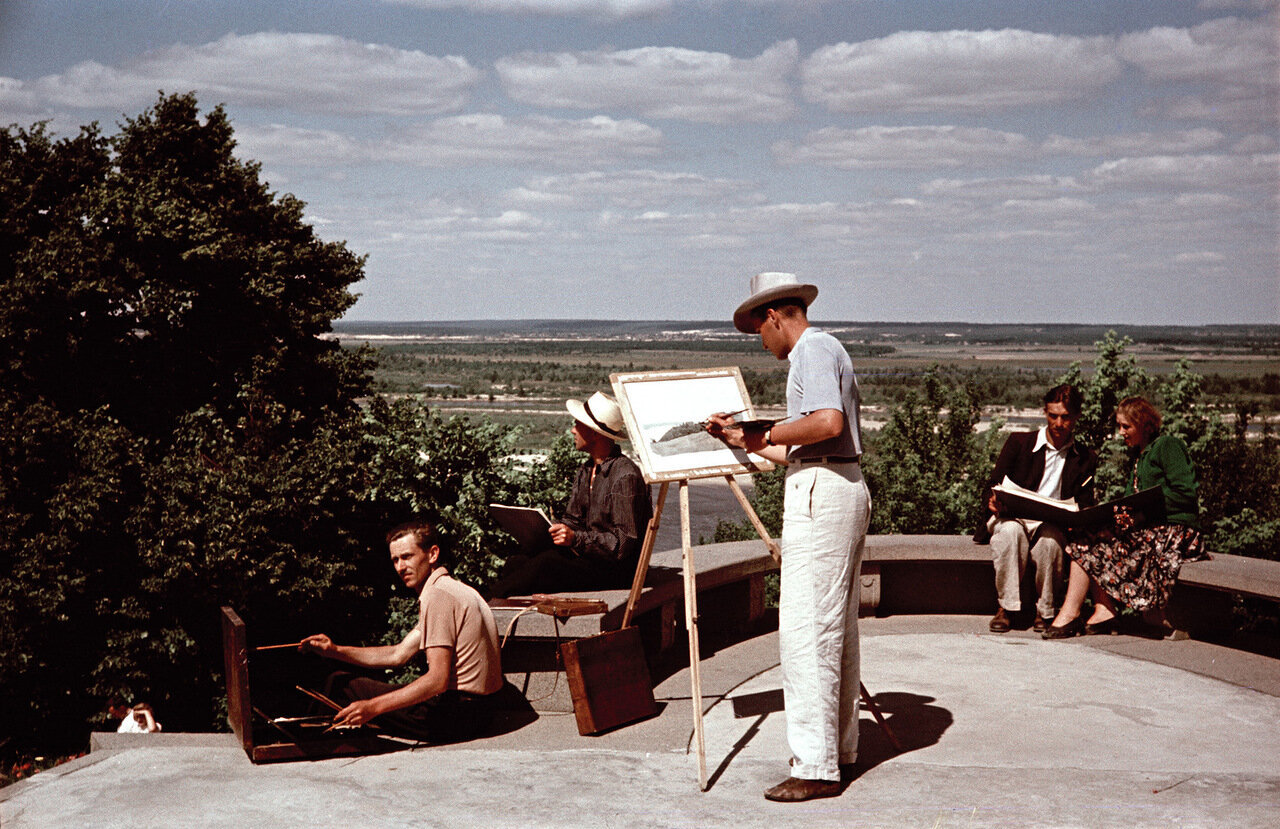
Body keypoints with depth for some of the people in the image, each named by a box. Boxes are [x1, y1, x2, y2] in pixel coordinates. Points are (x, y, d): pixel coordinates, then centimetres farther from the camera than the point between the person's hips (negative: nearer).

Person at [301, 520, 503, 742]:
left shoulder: (437, 595, -16)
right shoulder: (449, 589, 17)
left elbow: (438, 679, -24)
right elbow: (398, 654, 18)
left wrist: (373, 707, -27)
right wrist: (336, 651, 10)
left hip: (456, 713, -10)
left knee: (339, 683, 1)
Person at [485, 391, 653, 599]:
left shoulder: (625, 476, -15)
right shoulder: (586, 470, 15)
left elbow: (624, 542, -18)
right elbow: (572, 520, 18)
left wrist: (576, 538, -25)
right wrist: (542, 530, -2)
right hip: (584, 555, 8)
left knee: (547, 564, -29)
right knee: (516, 562, -14)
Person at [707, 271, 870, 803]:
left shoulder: (812, 349, -7)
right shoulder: (823, 350, 23)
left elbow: (828, 422, -24)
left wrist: (769, 433, -11)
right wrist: (746, 441, 28)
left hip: (821, 493, -11)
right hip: (844, 487, 11)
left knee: (806, 629, -11)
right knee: (837, 627, 14)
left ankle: (816, 766, -10)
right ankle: (841, 747, 21)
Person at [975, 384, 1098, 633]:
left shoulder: (1085, 458, 13)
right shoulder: (1019, 442, 9)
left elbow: (1084, 505, 11)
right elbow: (991, 490, 6)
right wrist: (994, 502, -20)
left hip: (1051, 525, 0)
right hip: (1011, 518, 0)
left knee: (1050, 538, -36)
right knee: (1010, 531, -37)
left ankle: (1045, 611, -19)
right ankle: (1007, 608, -27)